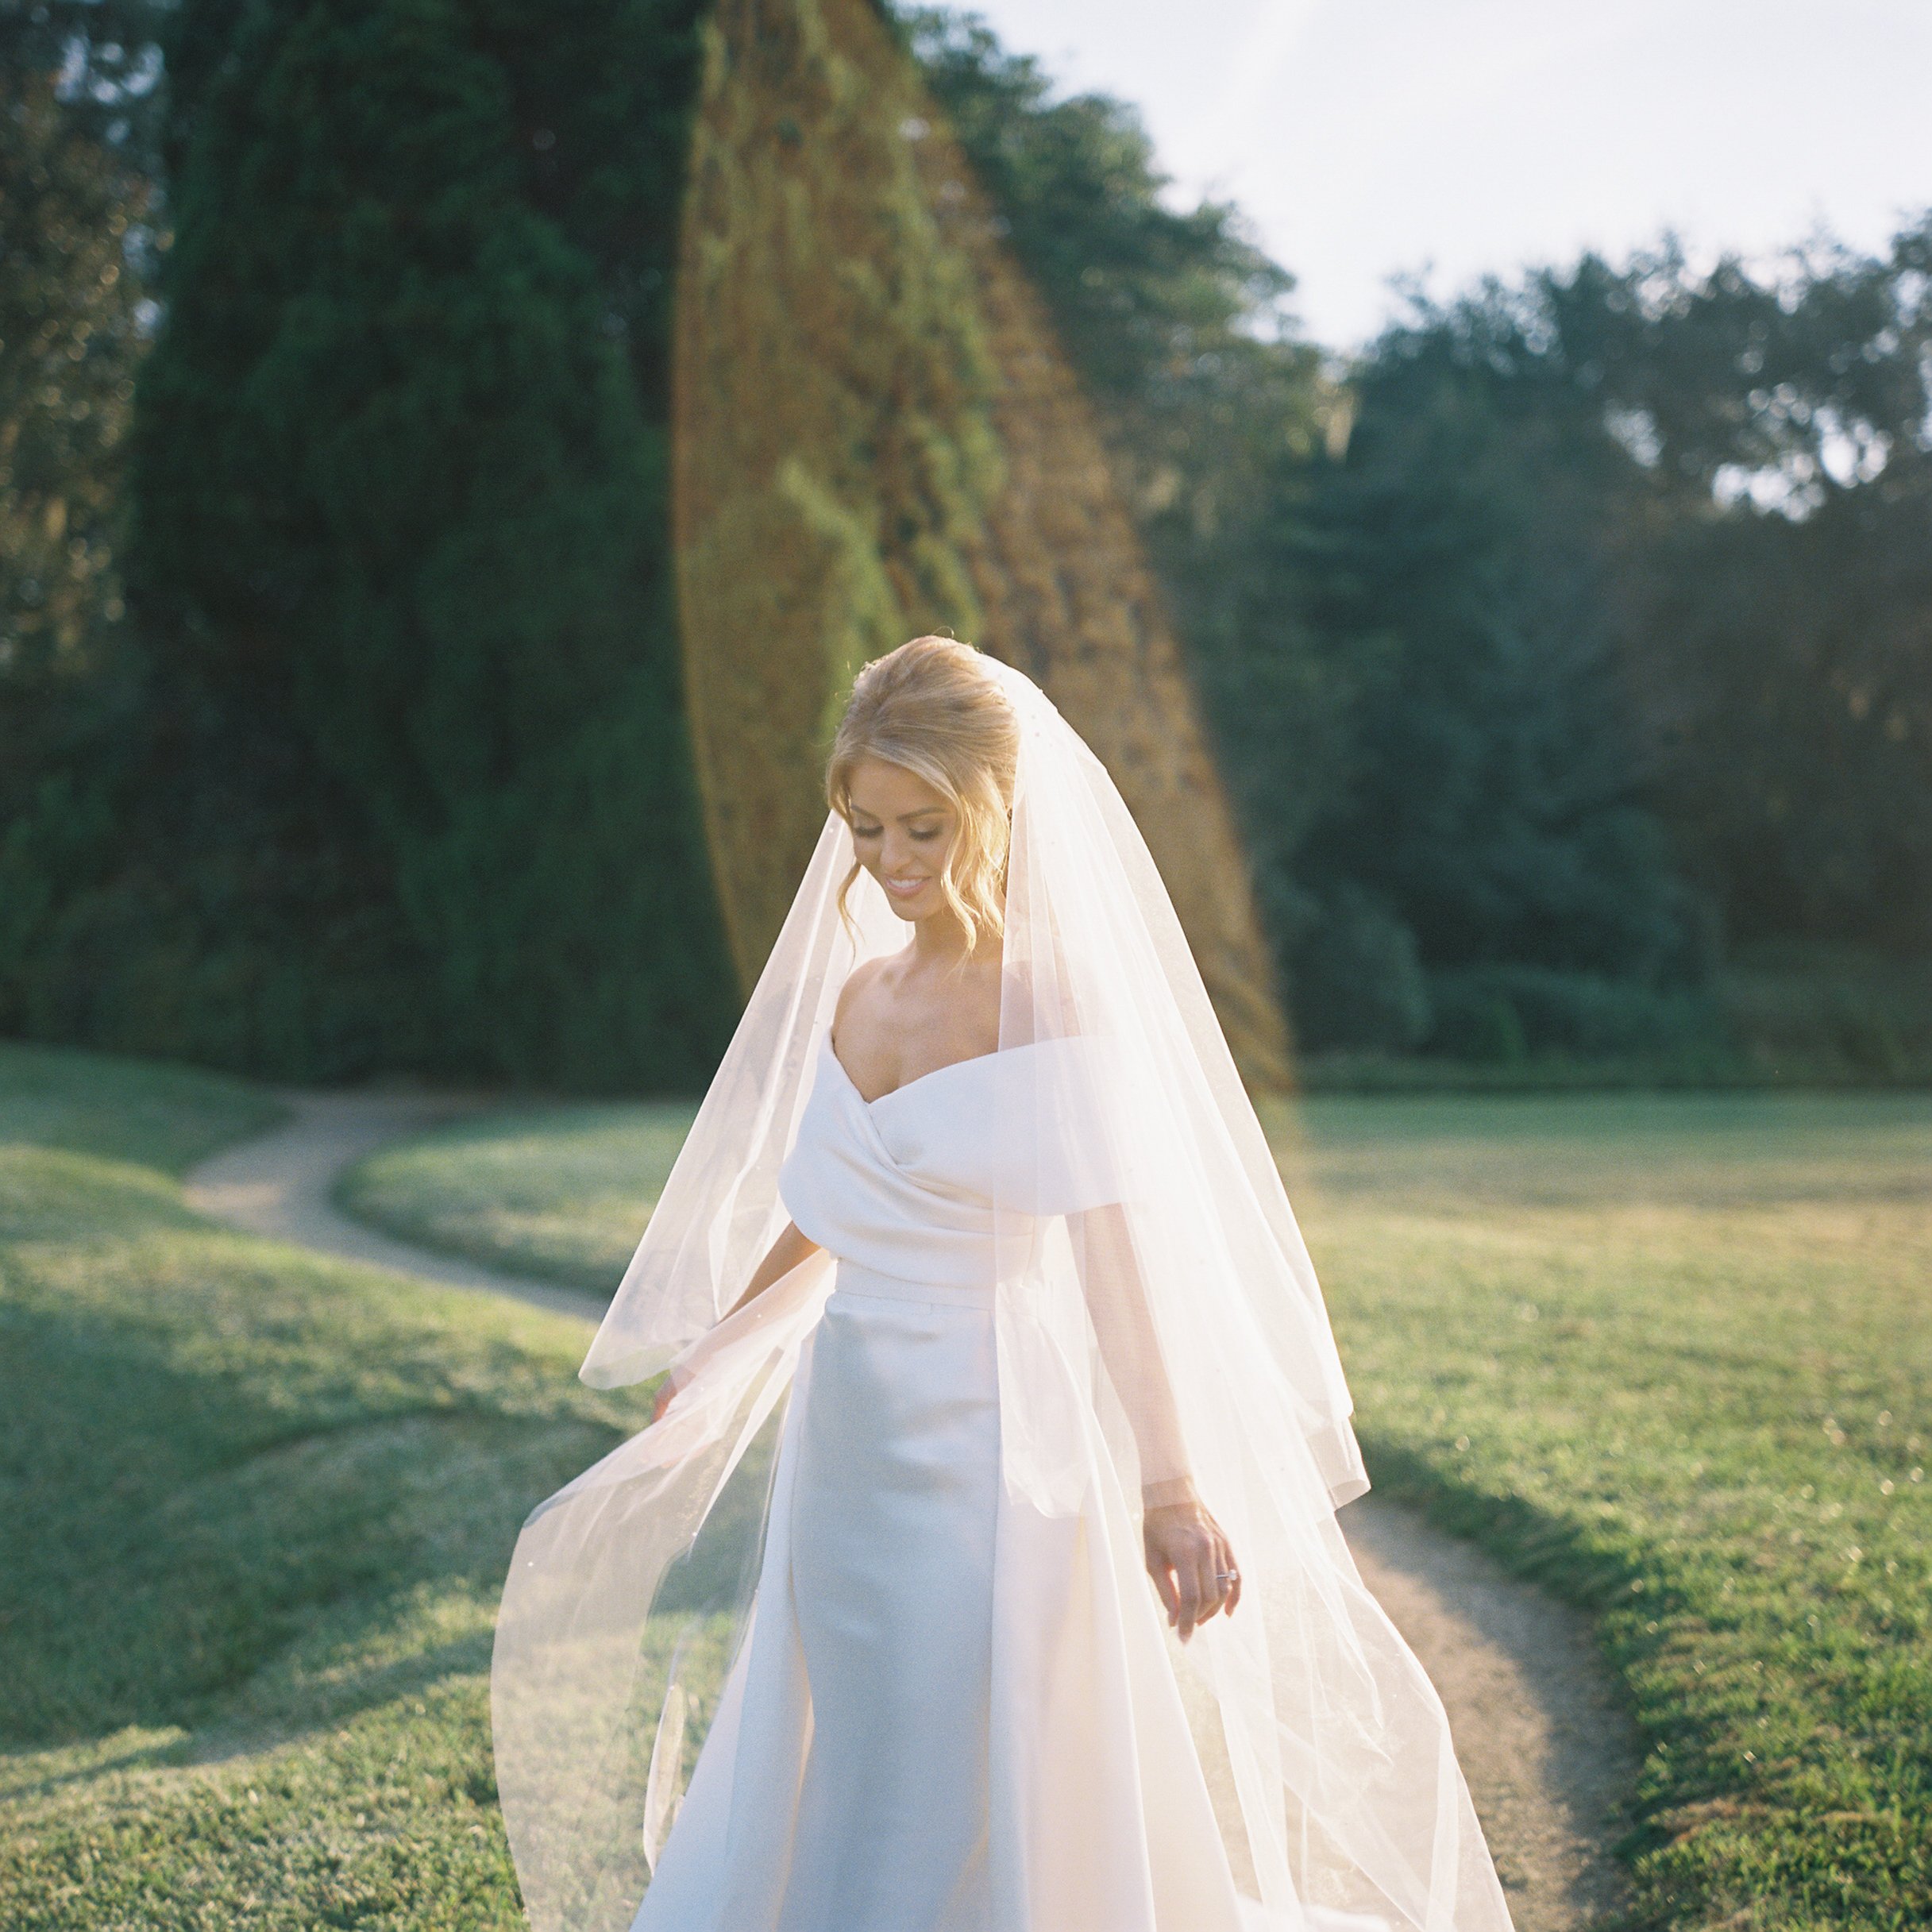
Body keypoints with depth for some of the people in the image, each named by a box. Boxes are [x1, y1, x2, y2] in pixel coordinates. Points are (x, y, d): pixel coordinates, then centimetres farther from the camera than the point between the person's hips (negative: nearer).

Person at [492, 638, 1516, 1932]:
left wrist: (1168, 1483, -20)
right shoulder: (855, 993, 8)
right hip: (844, 1447, 7)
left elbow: (1116, 1252, -14)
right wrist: (716, 1350, 33)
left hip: (984, 1453, -6)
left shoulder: (1050, 1002, -11)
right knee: (815, 1812, 14)